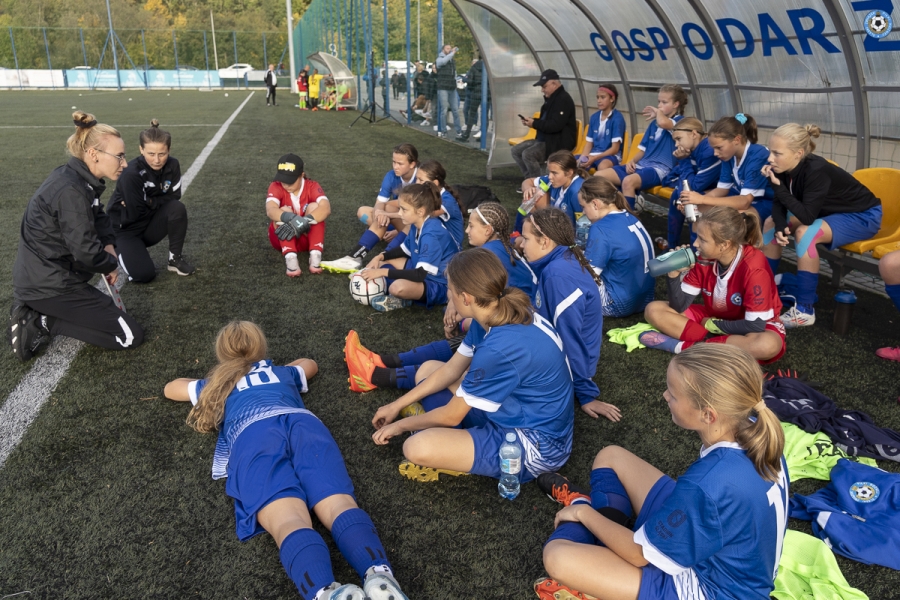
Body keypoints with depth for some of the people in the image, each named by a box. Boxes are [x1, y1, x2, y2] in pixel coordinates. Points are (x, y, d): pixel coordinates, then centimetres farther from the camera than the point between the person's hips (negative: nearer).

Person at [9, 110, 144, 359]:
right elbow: (87, 254, -23)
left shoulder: (74, 177, 4)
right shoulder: (71, 191, -23)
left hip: (37, 278, 9)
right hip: (48, 286, -9)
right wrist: (111, 265, -4)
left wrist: (109, 246, -2)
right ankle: (41, 322, -4)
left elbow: (98, 217, 16)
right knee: (131, 335, -6)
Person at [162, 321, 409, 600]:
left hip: (252, 433, -1)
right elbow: (310, 364, 66)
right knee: (338, 505, -23)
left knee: (289, 521, -28)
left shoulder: (217, 384, 40)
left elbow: (170, 388, 61)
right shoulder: (282, 373, 42)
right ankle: (379, 573, -55)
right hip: (304, 423, 2)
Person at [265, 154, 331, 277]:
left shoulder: (312, 186, -12)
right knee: (284, 211, -27)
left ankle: (315, 256, -37)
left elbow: (326, 208, -33)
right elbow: (270, 210, -34)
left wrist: (304, 221, -49)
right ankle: (290, 258, -44)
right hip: (282, 238, 0)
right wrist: (291, 218, -54)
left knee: (314, 206, -23)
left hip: (307, 237, 0)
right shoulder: (276, 187, -13)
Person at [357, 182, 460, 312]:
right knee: (381, 261, 12)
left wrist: (383, 272, -30)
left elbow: (420, 275, -34)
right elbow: (404, 249, 15)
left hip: (439, 285, -10)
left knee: (398, 287, -37)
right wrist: (380, 257, -1)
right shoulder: (418, 224, -1)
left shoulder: (431, 235, -30)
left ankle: (399, 299, -5)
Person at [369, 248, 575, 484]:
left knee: (417, 447, -29)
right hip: (517, 410, 9)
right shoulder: (496, 315, -5)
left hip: (535, 445, -9)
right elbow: (450, 369, 8)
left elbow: (452, 415, -18)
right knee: (429, 369, 15)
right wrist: (397, 405, 11)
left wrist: (401, 425, 0)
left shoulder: (500, 349, -32)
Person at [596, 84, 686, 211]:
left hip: (659, 169, -8)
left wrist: (658, 112, -5)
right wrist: (632, 161, 1)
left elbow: (663, 123, -27)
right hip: (641, 165, 8)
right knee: (599, 176, -8)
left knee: (628, 181, -39)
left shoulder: (680, 121, -3)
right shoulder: (654, 123, 20)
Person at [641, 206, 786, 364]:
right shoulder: (704, 259, -12)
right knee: (653, 310, -11)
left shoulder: (754, 268, -28)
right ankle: (718, 343, -20)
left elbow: (755, 325, -28)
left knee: (768, 345, -42)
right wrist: (674, 274, -26)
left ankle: (684, 346, -29)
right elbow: (679, 306, -10)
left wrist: (713, 325, -17)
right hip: (713, 318, 5)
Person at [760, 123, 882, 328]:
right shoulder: (785, 168, -14)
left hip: (862, 216, -8)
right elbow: (779, 204, -6)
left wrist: (778, 186, -36)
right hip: (828, 212, 8)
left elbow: (807, 217, -36)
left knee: (805, 232, -32)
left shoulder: (816, 170, -34)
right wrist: (780, 226, -26)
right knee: (771, 222, 0)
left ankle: (804, 310, -24)